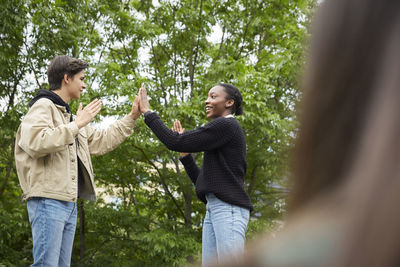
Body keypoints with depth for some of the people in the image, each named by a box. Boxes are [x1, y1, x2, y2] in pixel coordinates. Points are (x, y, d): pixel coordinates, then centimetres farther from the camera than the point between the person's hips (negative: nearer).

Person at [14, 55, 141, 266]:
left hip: (69, 203, 10)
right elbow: (35, 143, -22)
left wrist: (132, 117, 26)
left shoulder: (70, 117, 24)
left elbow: (101, 142, 29)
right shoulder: (43, 106, -4)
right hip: (48, 200, -10)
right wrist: (76, 125, -16)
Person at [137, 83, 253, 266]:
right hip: (213, 209, 10)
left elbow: (174, 142, -10)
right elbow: (201, 180, 24)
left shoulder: (226, 125, -5)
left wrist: (147, 112, -1)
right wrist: (185, 152, 20)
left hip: (229, 209, -10)